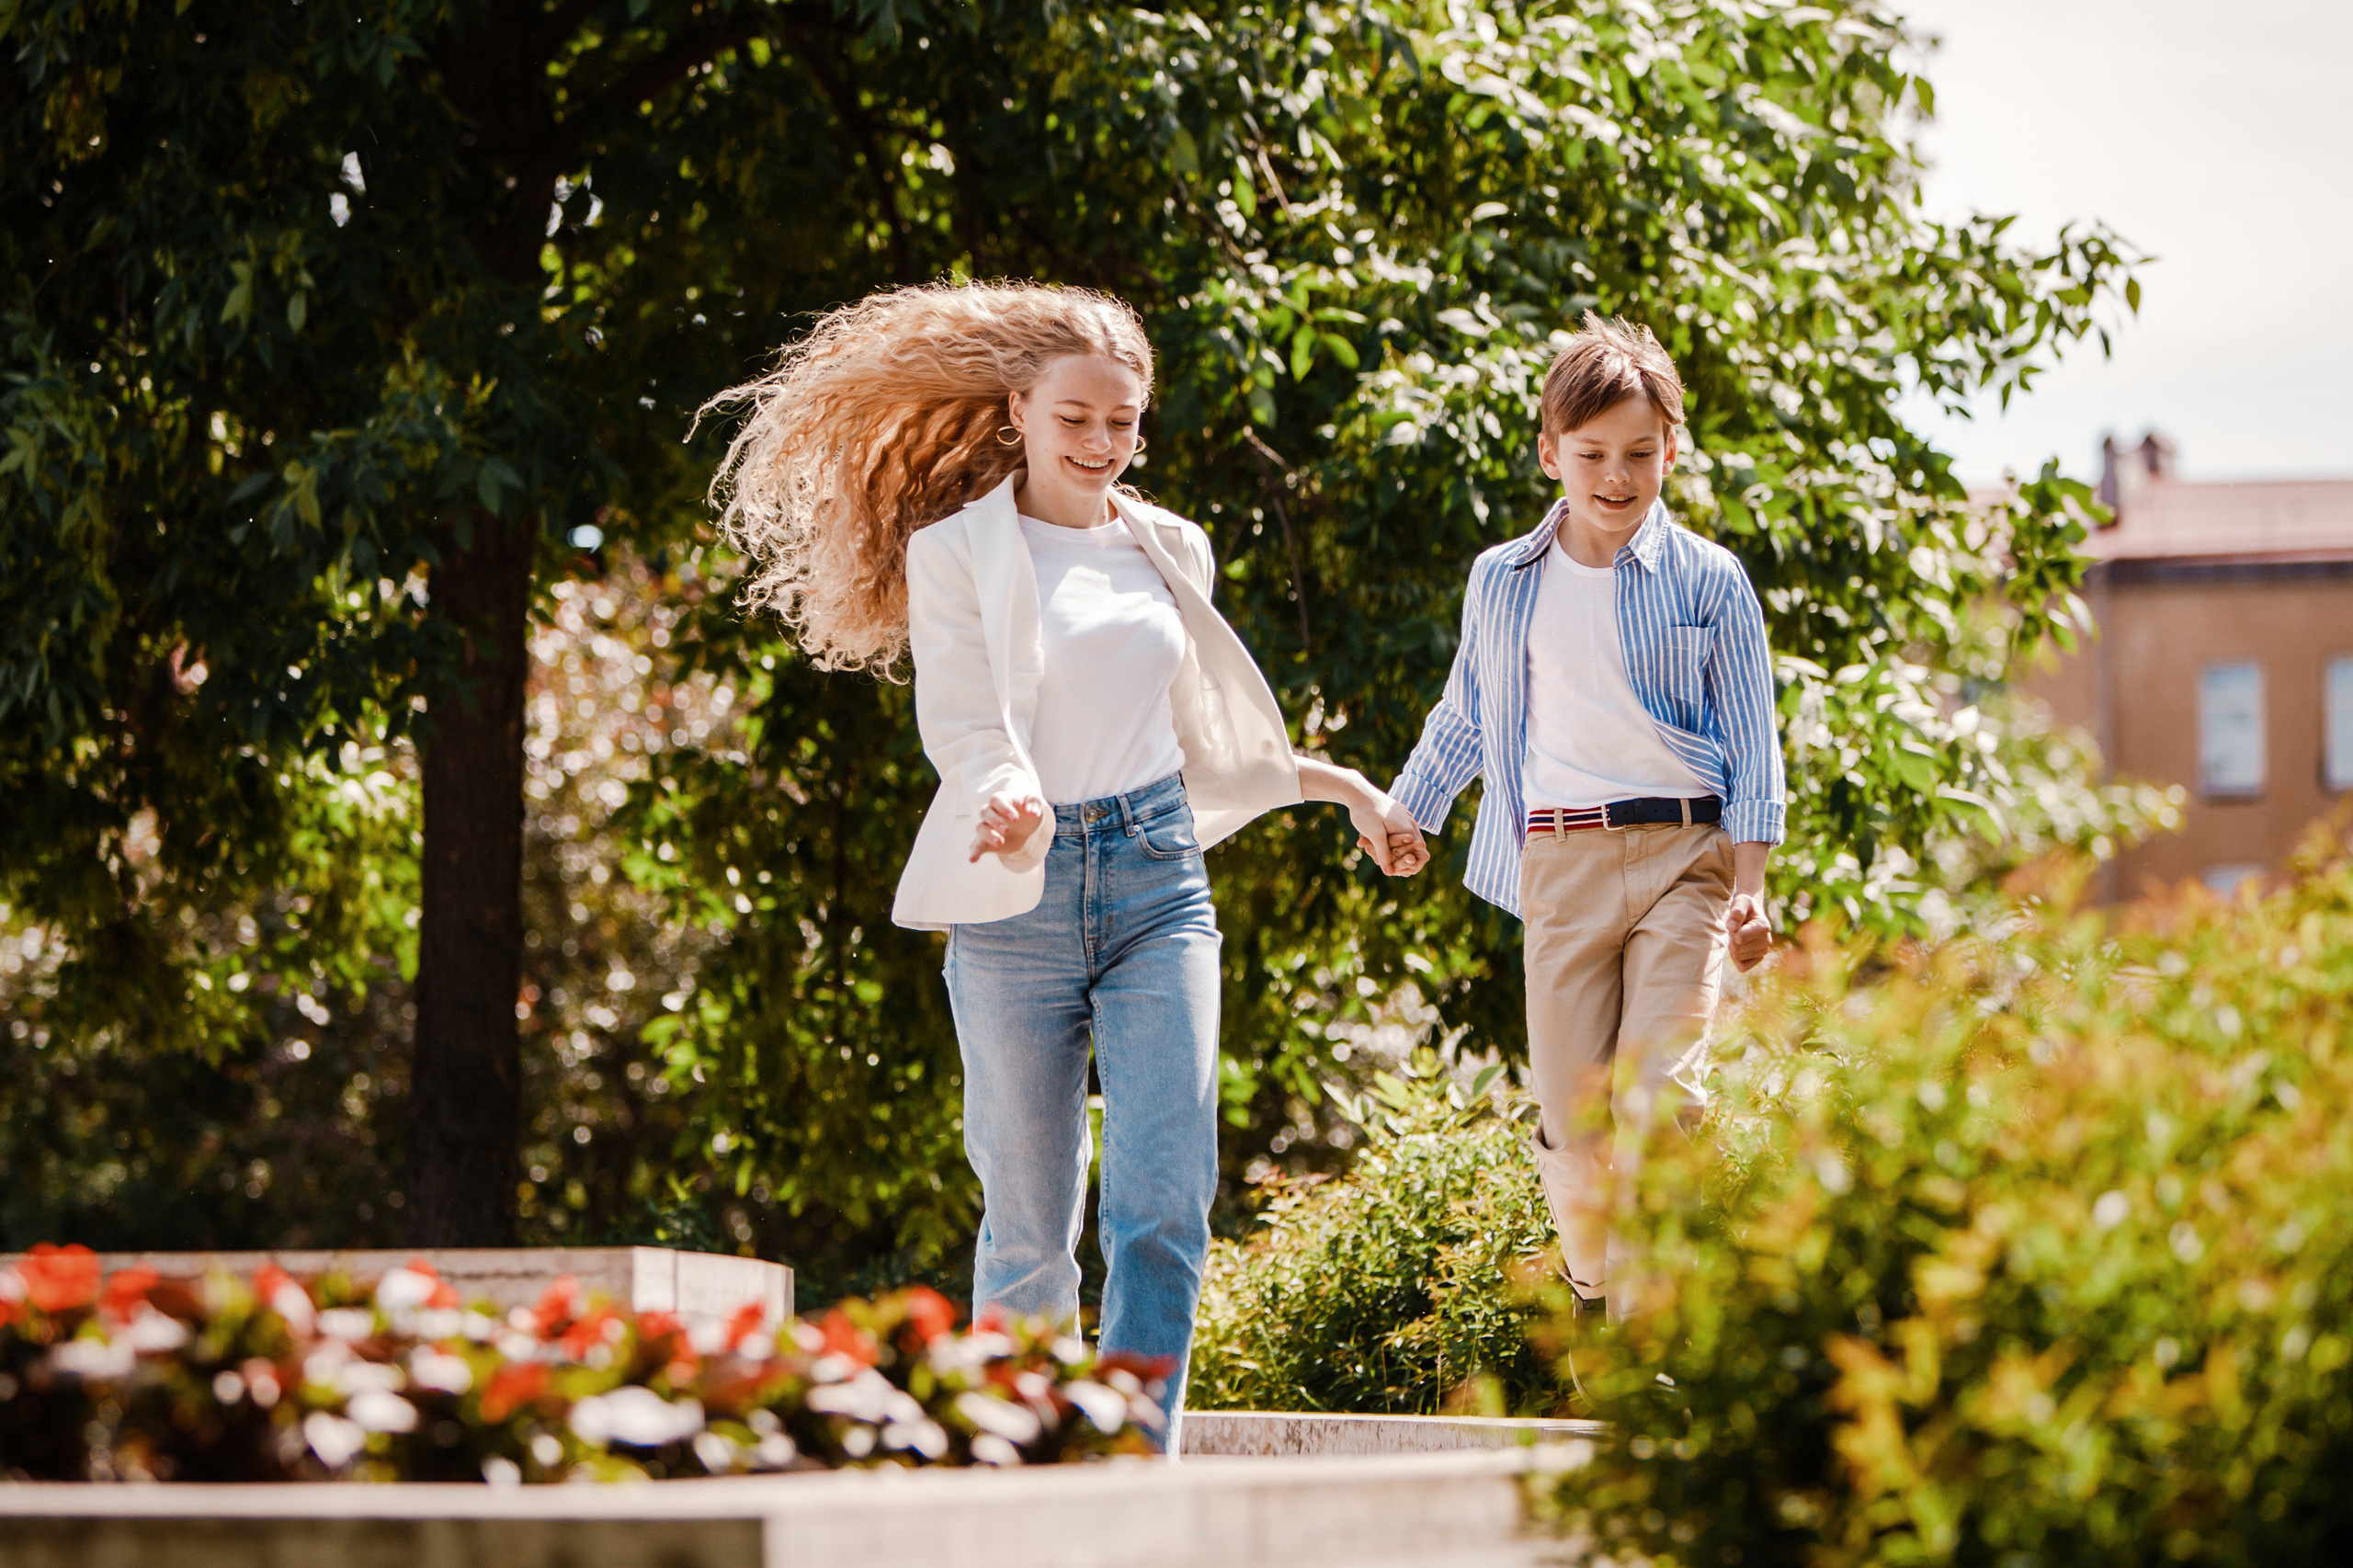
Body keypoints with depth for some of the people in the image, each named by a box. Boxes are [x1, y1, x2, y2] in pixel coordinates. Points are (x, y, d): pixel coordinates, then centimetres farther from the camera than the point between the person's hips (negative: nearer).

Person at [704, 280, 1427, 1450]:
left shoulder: (1169, 552, 16)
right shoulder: (955, 552, 1)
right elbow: (962, 726, -10)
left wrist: (1342, 786, 26)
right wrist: (1009, 799, -31)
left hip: (1158, 881, 3)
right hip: (1017, 898, -3)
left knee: (1168, 1198, -11)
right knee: (1030, 1223, 1)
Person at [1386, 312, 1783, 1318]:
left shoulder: (1708, 580, 4)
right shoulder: (1502, 582, 12)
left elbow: (1751, 742, 3)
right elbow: (1464, 717, 27)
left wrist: (1749, 886, -6)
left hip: (1682, 854, -3)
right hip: (1558, 859, 3)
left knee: (1658, 1101, -14)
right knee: (1572, 1117, -1)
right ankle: (1596, 1290, 18)